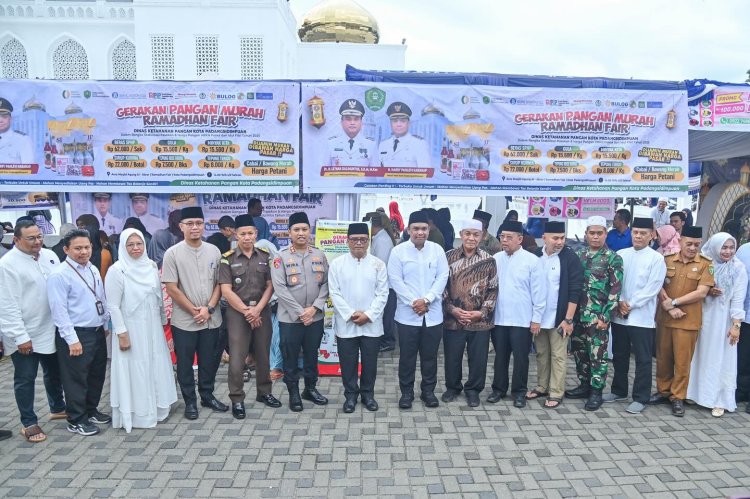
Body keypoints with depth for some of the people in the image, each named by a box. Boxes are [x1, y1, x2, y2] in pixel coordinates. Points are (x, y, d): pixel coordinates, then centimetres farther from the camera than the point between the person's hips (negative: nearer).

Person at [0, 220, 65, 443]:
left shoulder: (49, 255, 3)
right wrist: (20, 336, -18)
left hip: (51, 329, 6)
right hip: (25, 335, -6)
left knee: (54, 372, 21)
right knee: (25, 379, 7)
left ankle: (57, 408, 40)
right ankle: (29, 423, 21)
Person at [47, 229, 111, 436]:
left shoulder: (93, 270, 8)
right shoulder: (59, 275, -14)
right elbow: (59, 310, -17)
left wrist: (106, 324, 15)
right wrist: (72, 339, -18)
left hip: (97, 332, 7)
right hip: (76, 334, -7)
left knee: (97, 374, 18)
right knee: (76, 379, 5)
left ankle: (91, 410, 35)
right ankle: (76, 421, 20)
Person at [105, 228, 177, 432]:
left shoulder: (151, 266, 3)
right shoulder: (117, 270, -11)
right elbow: (113, 306, -11)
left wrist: (164, 322, 12)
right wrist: (122, 334, -14)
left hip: (153, 328, 5)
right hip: (132, 330, -5)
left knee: (155, 368, 13)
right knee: (135, 370, 4)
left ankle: (156, 407, 28)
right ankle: (136, 413, 17)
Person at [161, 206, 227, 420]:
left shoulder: (214, 251, 2)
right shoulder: (173, 253, -7)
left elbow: (219, 283, 4)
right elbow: (171, 288, -9)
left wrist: (209, 308, -8)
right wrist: (194, 311, -10)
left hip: (211, 319, 3)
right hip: (184, 320, -3)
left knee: (209, 361, 14)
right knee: (185, 363, 9)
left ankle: (207, 396, 31)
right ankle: (190, 401, 24)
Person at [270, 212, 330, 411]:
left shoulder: (320, 255, 3)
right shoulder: (281, 257, -6)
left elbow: (325, 284, 2)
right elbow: (280, 288, -12)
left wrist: (315, 307, -12)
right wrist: (300, 312, -15)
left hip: (315, 317, 3)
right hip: (290, 318, -3)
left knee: (312, 355, 16)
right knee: (290, 357, 8)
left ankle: (310, 388, 33)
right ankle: (293, 393, 23)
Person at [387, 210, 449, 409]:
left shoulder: (437, 250, 3)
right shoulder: (398, 251, -3)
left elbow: (442, 277, -2)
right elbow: (396, 280, -7)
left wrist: (426, 299, -13)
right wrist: (413, 302, -14)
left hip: (433, 314, 2)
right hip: (407, 314, -2)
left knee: (430, 355, 11)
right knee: (407, 356, 7)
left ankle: (428, 391, 27)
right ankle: (406, 392, 22)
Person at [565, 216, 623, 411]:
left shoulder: (613, 258, -4)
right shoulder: (577, 255, 8)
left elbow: (615, 290, -8)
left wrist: (605, 317, -12)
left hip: (597, 316, -5)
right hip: (577, 314, 5)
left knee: (597, 355, 2)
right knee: (578, 351, 13)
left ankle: (596, 391, 14)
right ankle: (585, 385, 28)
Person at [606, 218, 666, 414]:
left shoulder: (656, 259, -3)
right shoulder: (621, 254, 7)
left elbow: (653, 287, -9)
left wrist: (631, 305, -13)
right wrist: (620, 302, -9)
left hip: (642, 317, -4)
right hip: (619, 315, 4)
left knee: (643, 359, 3)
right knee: (619, 356, 14)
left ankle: (640, 398, 13)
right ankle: (619, 391, 29)